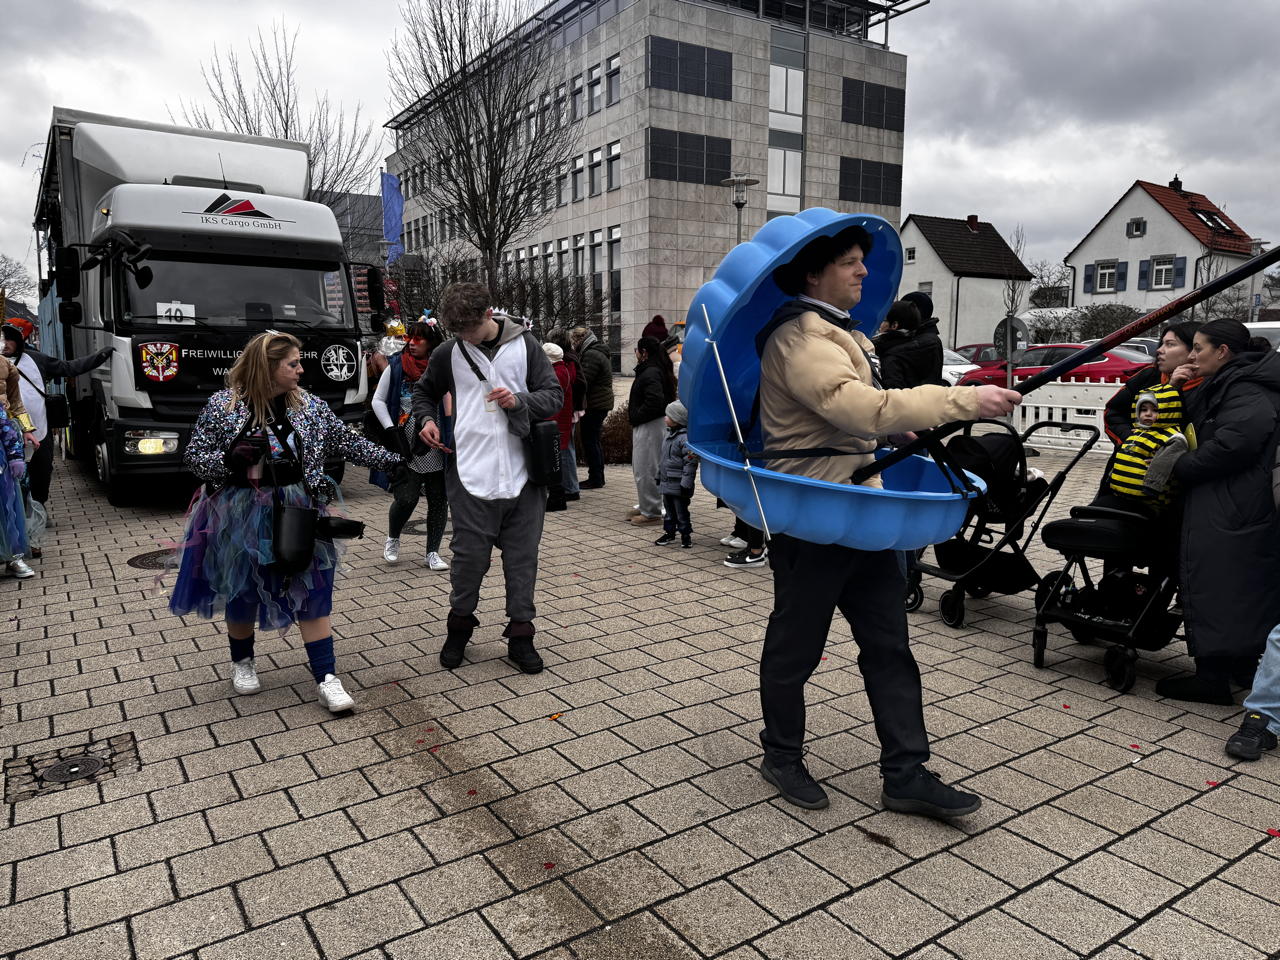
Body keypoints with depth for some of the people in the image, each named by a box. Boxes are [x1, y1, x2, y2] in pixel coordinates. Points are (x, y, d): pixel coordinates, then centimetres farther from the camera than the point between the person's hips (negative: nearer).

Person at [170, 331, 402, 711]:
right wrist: (231, 460, -24)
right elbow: (193, 454, -4)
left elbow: (349, 443, 4)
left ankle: (326, 678, 5)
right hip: (241, 517, -2)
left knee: (312, 593, 0)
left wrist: (395, 460, -2)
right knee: (242, 592, 13)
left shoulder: (310, 406, 0)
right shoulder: (222, 405, -7)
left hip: (298, 515, 2)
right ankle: (242, 662, 38)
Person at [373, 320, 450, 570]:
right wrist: (392, 430, -4)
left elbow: (450, 407, 0)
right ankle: (392, 539, 24)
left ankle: (433, 552, 18)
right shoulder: (396, 366, 3)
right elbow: (378, 400, 6)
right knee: (406, 498, -5)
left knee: (439, 500, 4)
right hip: (405, 449, 0)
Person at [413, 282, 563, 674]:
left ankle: (520, 635, 20)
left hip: (522, 473, 1)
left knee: (522, 557, 7)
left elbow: (555, 396, 3)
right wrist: (426, 418, 2)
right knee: (470, 555, 4)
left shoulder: (525, 345, 3)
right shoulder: (449, 352, 4)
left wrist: (520, 401, -14)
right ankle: (460, 624, 28)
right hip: (471, 475, 0)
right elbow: (423, 390, 22)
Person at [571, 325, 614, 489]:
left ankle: (595, 479, -2)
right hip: (603, 403, 10)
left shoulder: (591, 355, -16)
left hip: (594, 405, -10)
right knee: (595, 440, 16)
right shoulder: (601, 353, 18)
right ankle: (599, 477, 23)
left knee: (590, 440, -5)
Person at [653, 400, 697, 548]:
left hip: (678, 485, -9)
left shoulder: (685, 438, -19)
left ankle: (686, 534, 14)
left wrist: (686, 483, -21)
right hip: (666, 483, 9)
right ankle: (669, 533, 28)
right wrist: (659, 476, 23)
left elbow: (690, 463, -20)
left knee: (681, 510, 1)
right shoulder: (669, 434, 11)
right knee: (669, 509, 17)